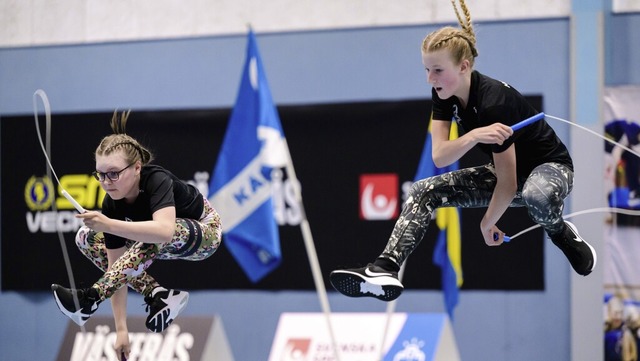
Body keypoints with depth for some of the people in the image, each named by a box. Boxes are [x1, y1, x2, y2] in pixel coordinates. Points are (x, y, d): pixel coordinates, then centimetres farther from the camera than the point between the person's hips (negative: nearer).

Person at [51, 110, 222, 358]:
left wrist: (109, 225, -63)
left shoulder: (157, 180, -36)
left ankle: (92, 299, -43)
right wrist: (121, 329, -27)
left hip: (204, 231, -6)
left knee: (152, 237, -39)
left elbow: (164, 231, -55)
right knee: (87, 238, -10)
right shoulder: (112, 203, -21)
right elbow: (116, 264, -22)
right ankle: (159, 296, -16)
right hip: (163, 246, 6)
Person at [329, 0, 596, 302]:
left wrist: (487, 224, -11)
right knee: (423, 191, -7)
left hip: (549, 166, -7)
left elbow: (508, 182, -27)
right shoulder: (443, 95, -10)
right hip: (504, 170, 8)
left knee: (539, 197, -44)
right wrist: (475, 135, -39)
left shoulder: (494, 101, -32)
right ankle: (384, 271, -23)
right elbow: (439, 157, -19)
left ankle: (563, 236, -9)